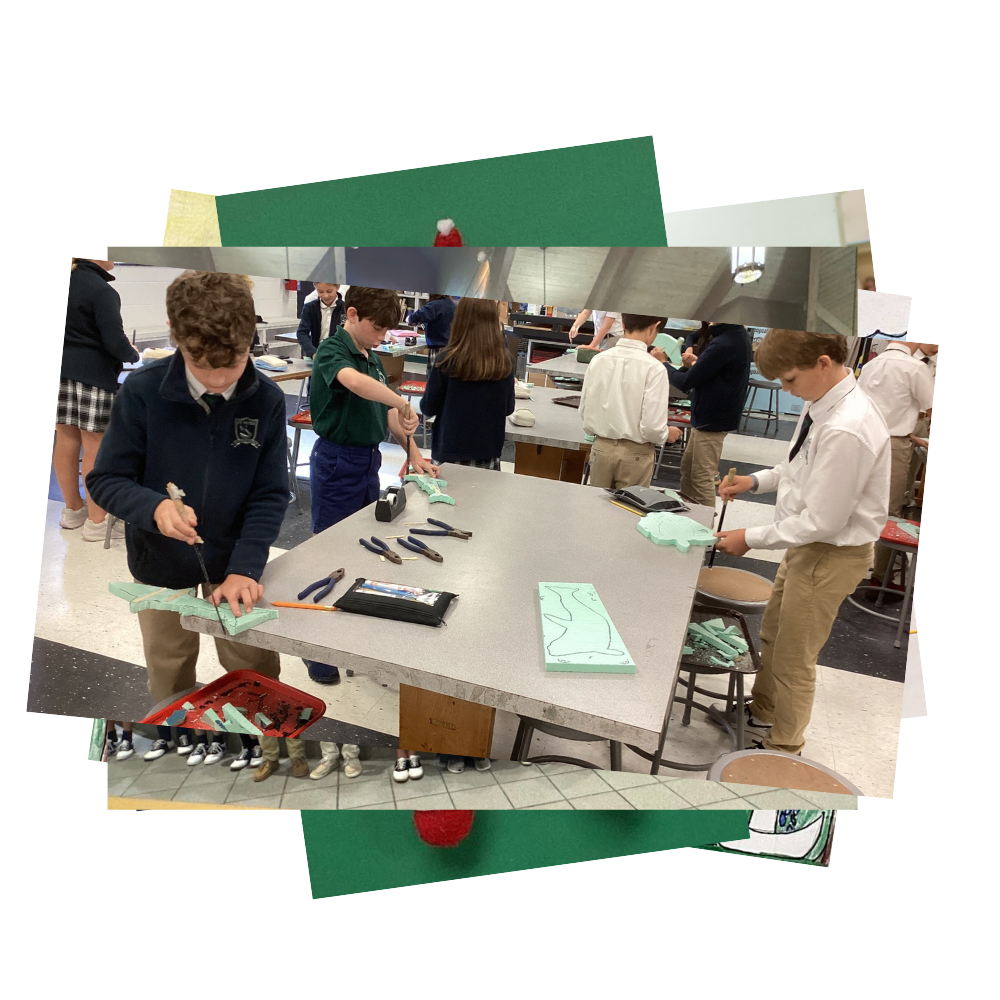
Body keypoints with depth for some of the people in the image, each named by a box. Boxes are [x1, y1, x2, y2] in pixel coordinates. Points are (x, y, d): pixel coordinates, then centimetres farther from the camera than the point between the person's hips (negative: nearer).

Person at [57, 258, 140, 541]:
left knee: (66, 441, 14)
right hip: (93, 374, -8)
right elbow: (115, 342, -17)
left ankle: (72, 509, 29)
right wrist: (133, 355, 2)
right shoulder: (102, 291, -16)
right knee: (96, 447, -1)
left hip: (63, 370, 8)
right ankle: (97, 521, 6)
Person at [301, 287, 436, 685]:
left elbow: (385, 411, 14)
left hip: (368, 460, 8)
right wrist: (404, 405, -33)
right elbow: (355, 382, -39)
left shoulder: (372, 358, 11)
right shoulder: (331, 350, -15)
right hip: (337, 462, -8)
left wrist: (414, 453, 5)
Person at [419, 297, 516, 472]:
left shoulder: (449, 361, -14)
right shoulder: (504, 363, -6)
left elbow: (428, 408, -5)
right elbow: (508, 408, 5)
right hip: (489, 453, 3)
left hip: (451, 453, -2)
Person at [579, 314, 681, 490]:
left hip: (601, 449, 3)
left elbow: (584, 413, 1)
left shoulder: (599, 360, -5)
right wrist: (667, 435, 4)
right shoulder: (654, 368, -16)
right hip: (635, 455, -3)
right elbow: (652, 427, -18)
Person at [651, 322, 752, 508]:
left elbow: (685, 382, -19)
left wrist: (663, 364, -3)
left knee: (702, 479, 1)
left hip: (711, 420, -10)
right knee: (687, 470, 20)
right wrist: (695, 363, -2)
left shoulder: (723, 344, -25)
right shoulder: (738, 334, 5)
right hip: (707, 417, 10)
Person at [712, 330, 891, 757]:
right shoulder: (822, 404, -4)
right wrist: (756, 480, 1)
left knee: (793, 659, 10)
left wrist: (751, 538, -18)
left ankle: (782, 748, 35)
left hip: (832, 554, -9)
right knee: (772, 635, 26)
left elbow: (822, 521, -27)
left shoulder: (847, 430, -32)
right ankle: (762, 713, 51)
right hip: (809, 544, 9)